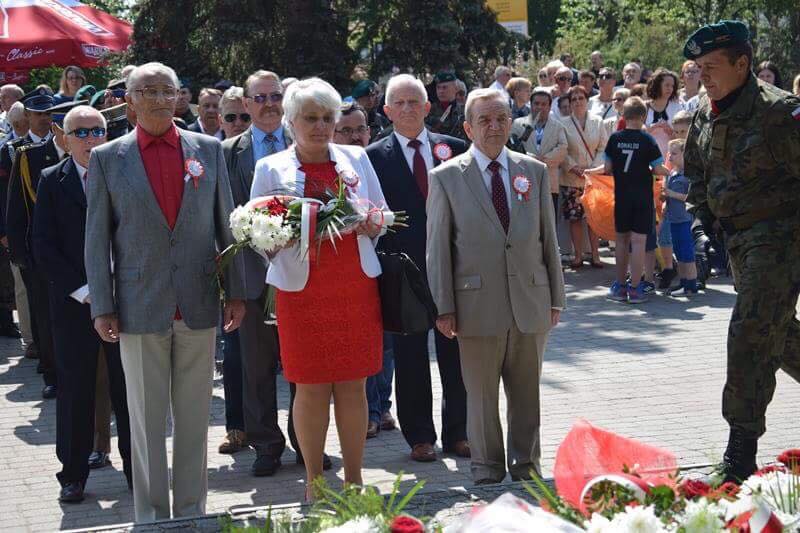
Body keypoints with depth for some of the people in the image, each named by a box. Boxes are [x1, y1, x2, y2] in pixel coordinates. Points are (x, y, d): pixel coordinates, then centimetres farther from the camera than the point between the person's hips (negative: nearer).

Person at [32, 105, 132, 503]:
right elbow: (44, 247, -2)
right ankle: (73, 474, 16)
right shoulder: (52, 182, 3)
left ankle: (136, 468, 16)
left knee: (129, 388, 5)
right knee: (75, 388, 5)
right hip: (73, 303, 0)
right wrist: (82, 290, -9)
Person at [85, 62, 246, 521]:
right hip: (140, 307, -1)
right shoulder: (108, 158, 1)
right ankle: (150, 514, 17)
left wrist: (236, 291, 4)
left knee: (194, 415, 9)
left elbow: (227, 225, 8)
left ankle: (192, 509, 20)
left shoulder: (209, 150, 5)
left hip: (199, 306, 1)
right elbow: (97, 238, 2)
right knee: (146, 418, 6)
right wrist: (102, 307, -3)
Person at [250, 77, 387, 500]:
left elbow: (382, 220, 14)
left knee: (352, 383, 4)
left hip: (356, 286, 2)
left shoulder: (356, 159, 9)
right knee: (312, 386, 2)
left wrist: (368, 222, -8)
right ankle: (314, 481, 13)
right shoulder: (270, 169, 4)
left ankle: (354, 478, 14)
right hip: (301, 289, -2)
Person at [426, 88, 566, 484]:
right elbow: (437, 247, -1)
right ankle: (487, 465, 20)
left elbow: (548, 238, 11)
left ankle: (526, 462, 25)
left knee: (527, 391, 11)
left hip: (530, 303, 3)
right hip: (478, 304, -3)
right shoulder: (446, 177, 0)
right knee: (481, 393, 6)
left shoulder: (535, 172, 9)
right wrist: (443, 307, -6)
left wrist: (555, 298, 8)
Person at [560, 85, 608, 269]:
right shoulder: (563, 124, -1)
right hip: (571, 178, -1)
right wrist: (573, 167, -12)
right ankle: (578, 255, 9)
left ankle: (595, 254, 10)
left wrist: (595, 167, -8)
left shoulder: (597, 122, 5)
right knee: (574, 218, 0)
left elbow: (603, 148, 5)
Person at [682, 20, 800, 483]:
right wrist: (703, 224, 14)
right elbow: (696, 175, 22)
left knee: (751, 334, -13)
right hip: (737, 238, 8)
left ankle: (741, 455, -9)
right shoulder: (706, 116, 7)